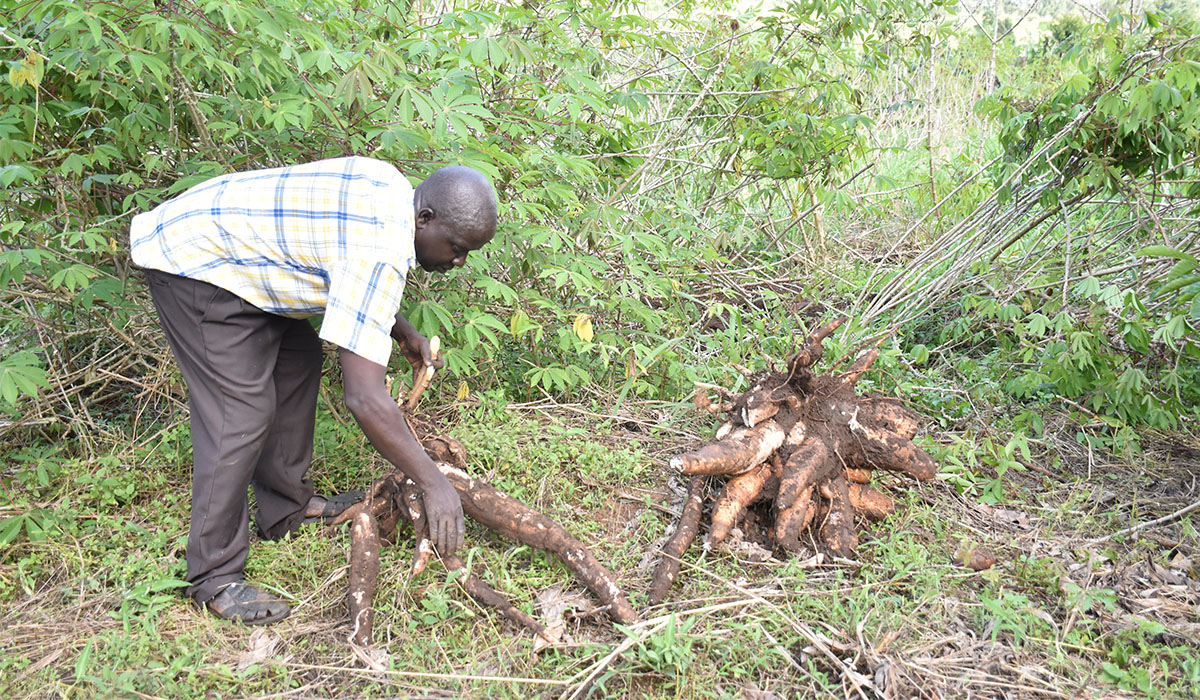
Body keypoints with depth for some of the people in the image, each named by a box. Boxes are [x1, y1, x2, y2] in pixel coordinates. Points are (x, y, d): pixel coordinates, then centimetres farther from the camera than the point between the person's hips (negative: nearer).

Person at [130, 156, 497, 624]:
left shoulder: (392, 189, -1)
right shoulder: (381, 251, -30)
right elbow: (365, 399, -34)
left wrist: (403, 332, 9)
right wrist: (433, 484, -26)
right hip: (191, 262, -11)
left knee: (298, 358, 16)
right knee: (242, 413, -12)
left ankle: (285, 508, 27)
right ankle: (214, 578, 1)